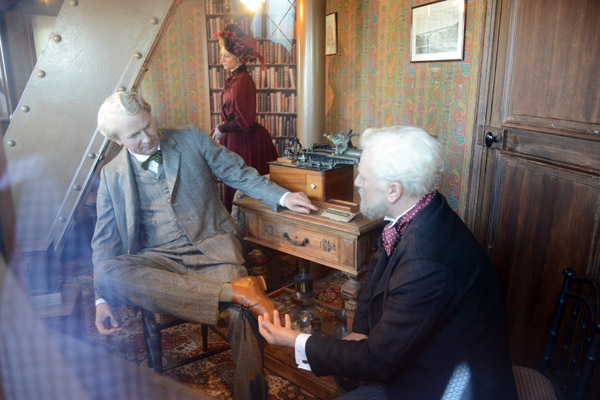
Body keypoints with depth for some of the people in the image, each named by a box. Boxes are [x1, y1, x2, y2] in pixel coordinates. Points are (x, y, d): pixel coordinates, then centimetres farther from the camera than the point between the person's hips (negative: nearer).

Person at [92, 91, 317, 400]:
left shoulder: (191, 139, 9)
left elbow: (238, 173, 12)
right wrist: (102, 299, -1)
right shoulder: (111, 175, 11)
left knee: (241, 315, -29)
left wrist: (282, 196, -2)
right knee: (107, 272, -31)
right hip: (159, 260, 2)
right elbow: (104, 241, 11)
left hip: (211, 247, -1)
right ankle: (232, 290, -35)